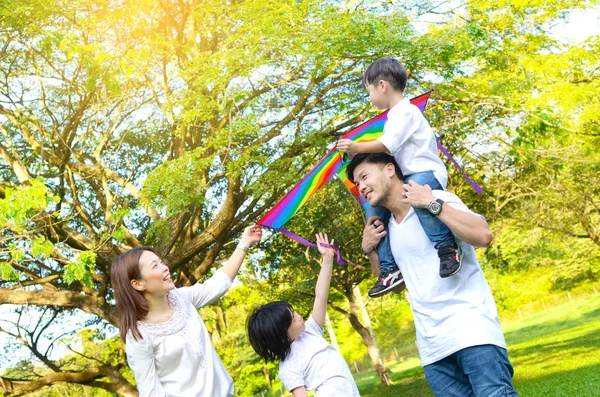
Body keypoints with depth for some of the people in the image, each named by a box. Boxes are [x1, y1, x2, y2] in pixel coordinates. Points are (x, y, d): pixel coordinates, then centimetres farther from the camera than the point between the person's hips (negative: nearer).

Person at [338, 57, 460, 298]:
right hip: (408, 178, 11)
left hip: (427, 172, -10)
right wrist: (359, 151, 17)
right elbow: (390, 152, 24)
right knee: (374, 212, 2)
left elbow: (389, 144, -22)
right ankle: (391, 270, 0)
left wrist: (357, 147, -19)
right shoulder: (394, 116, 20)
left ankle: (446, 246, -34)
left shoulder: (405, 111, -11)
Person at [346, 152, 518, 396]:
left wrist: (433, 204, -17)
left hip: (471, 329, -6)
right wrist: (369, 249, 13)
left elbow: (483, 236, -19)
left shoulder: (437, 201, -4)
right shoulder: (385, 229, 16)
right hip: (432, 345, 6)